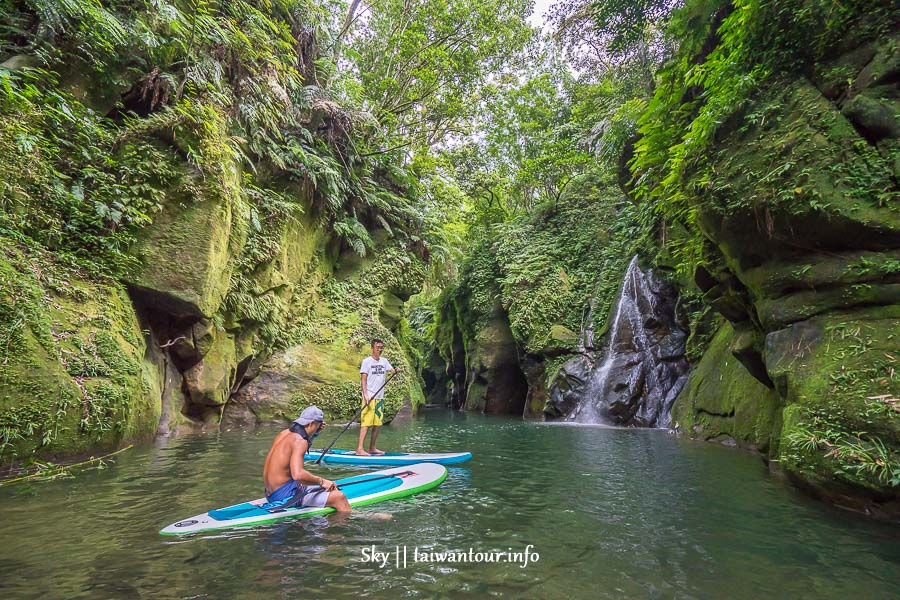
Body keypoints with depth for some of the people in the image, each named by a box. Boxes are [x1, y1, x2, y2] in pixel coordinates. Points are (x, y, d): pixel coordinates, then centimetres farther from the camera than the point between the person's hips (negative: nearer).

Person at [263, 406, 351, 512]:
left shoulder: (285, 433, 9)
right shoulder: (299, 440, -19)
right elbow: (297, 474, -33)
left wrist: (314, 434, 18)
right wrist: (321, 481, -21)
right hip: (285, 495, -10)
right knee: (339, 497, -15)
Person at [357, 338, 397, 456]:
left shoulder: (384, 361, 13)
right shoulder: (367, 361, -5)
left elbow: (392, 370, 2)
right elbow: (363, 379, -9)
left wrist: (396, 371, -21)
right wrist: (365, 395, -18)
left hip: (380, 397, 6)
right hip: (369, 397, -6)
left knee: (377, 424, 9)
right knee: (366, 423, -10)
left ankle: (372, 448, 18)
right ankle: (359, 448, -9)